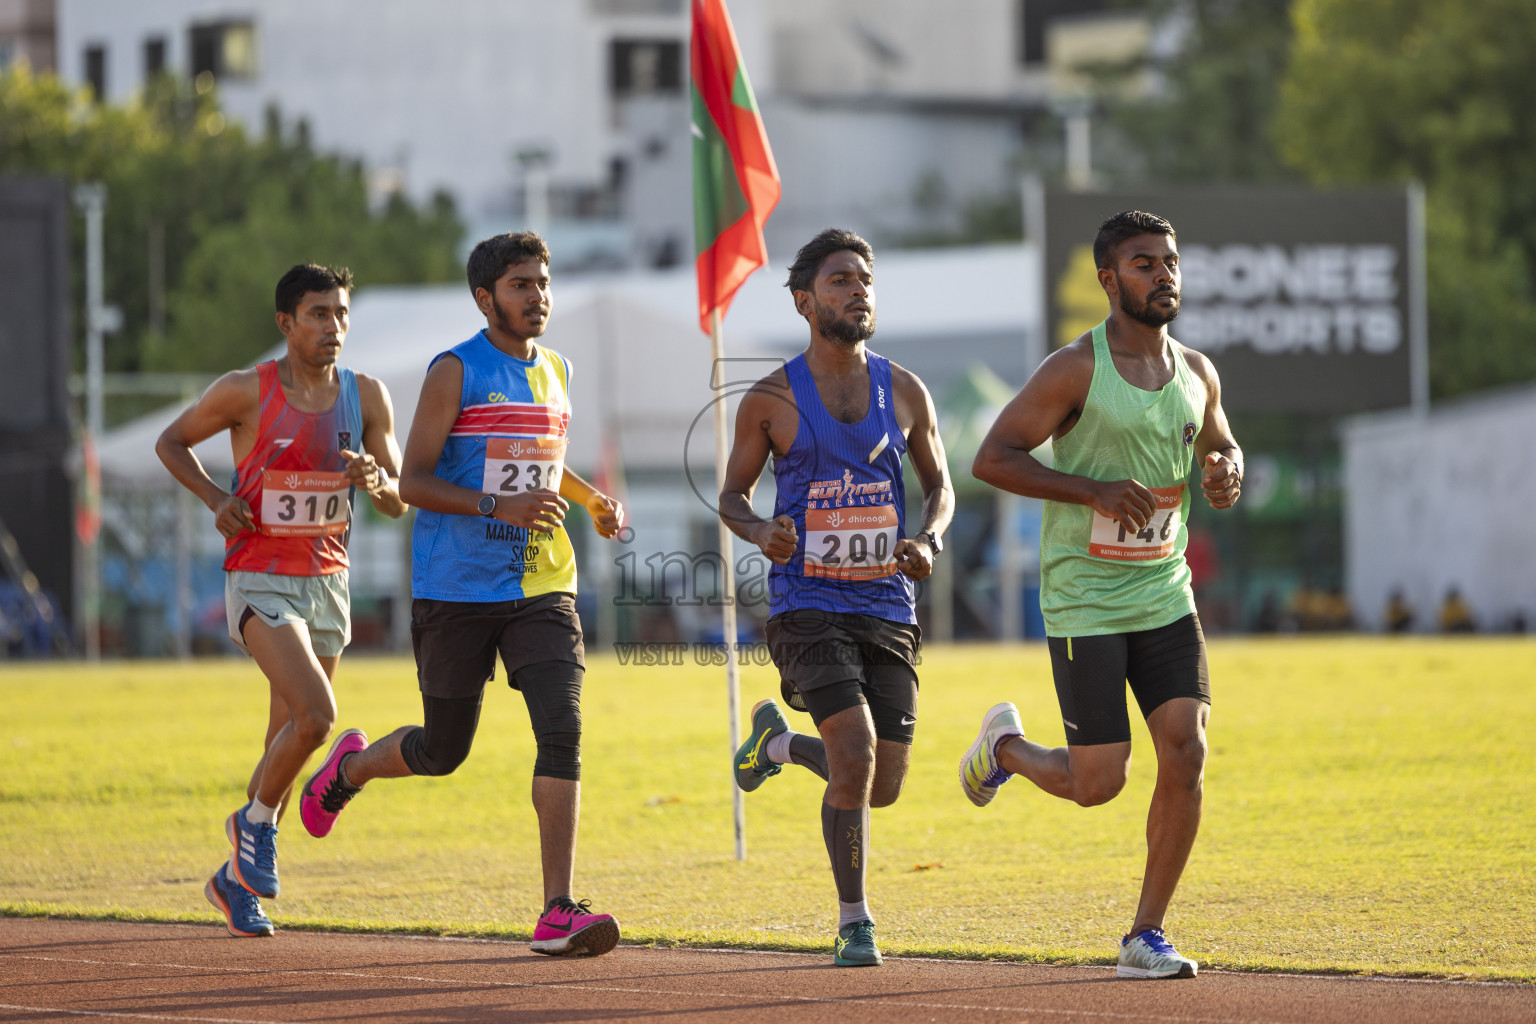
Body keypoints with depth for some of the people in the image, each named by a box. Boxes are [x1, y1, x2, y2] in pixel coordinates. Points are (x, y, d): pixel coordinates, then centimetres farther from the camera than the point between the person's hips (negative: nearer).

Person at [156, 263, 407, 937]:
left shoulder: (366, 397, 1)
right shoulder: (246, 392, -10)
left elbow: (398, 504, 3)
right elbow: (172, 441, 6)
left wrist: (376, 482, -20)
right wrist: (215, 498, -10)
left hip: (327, 581, 5)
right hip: (259, 582, -5)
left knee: (288, 739, 10)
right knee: (315, 715, -24)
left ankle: (236, 880, 25)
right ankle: (256, 823, 2)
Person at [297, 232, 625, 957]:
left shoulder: (554, 372, 13)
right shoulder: (456, 372, -7)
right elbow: (413, 481, -11)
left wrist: (591, 501, 16)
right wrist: (500, 506, -24)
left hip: (541, 586, 4)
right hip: (456, 591, -4)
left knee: (562, 729, -15)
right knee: (442, 750, 7)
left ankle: (558, 912, -17)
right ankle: (351, 765, 42)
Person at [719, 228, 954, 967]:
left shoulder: (904, 393, 6)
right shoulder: (771, 399, -2)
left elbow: (939, 484, 16)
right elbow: (732, 495, 7)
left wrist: (928, 540, -6)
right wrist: (761, 532, -16)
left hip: (887, 607, 4)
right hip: (806, 606, -4)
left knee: (881, 788, 2)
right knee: (855, 752, -22)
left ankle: (779, 742, 35)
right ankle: (853, 923, -5)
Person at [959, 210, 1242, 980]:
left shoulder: (1196, 373, 6)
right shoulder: (1075, 370, -12)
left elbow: (1220, 446, 24)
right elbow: (991, 459, -13)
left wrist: (1228, 475, -2)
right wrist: (1096, 491, -22)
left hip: (1164, 594, 5)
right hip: (1084, 602, -5)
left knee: (1186, 755, -10)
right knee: (1097, 783, -6)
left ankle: (1146, 937, 0)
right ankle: (1004, 745, 29)